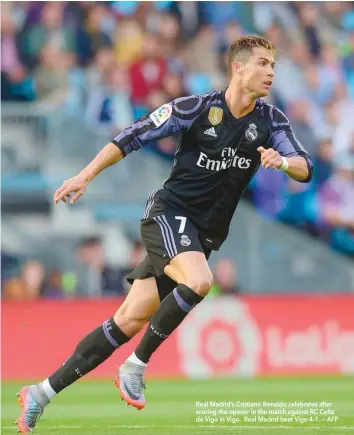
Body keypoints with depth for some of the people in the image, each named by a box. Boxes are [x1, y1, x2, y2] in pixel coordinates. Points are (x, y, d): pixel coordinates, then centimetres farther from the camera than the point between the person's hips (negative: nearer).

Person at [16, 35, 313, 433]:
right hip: (169, 212, -4)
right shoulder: (196, 109, -10)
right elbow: (133, 137, -5)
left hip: (204, 235, 4)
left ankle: (43, 392, 7)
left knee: (130, 320, 0)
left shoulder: (270, 121, 1)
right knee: (199, 282, -34)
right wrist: (86, 175, -10)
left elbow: (305, 169, -2)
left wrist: (283, 161, -24)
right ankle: (135, 366, -17)